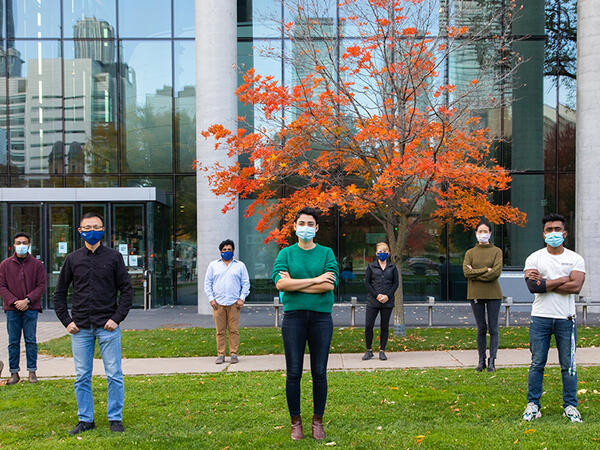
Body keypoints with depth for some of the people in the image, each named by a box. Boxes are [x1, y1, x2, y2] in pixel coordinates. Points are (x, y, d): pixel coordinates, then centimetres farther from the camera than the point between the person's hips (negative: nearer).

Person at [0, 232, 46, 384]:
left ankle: (32, 371, 8)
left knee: (30, 341, 2)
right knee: (13, 342, 4)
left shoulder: (37, 264, 3)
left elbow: (41, 285, 0)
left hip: (31, 309, -1)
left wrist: (27, 300, -11)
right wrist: (14, 301, -10)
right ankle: (14, 373, 10)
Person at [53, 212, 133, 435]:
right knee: (82, 377, 7)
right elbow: (59, 293, 13)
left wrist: (117, 318, -7)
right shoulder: (72, 259, 8)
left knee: (114, 375, 1)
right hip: (80, 328, 2)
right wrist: (66, 320, 3)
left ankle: (115, 418, 13)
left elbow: (127, 290, 2)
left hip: (107, 327, -2)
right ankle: (85, 420, 19)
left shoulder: (114, 257, 2)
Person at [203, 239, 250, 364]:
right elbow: (207, 283, 12)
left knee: (234, 330, -3)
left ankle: (233, 353, 4)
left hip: (234, 303, -1)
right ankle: (220, 354, 6)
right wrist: (211, 299, 1)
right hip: (218, 303, 1)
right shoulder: (213, 265, 13)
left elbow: (246, 283, 10)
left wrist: (242, 298, -1)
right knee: (220, 331, 1)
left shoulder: (240, 265, 11)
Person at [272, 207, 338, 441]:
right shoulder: (286, 253, 6)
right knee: (293, 373, 3)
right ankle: (295, 422, 17)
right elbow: (280, 283, -10)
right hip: (293, 316, 0)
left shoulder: (326, 253, 6)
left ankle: (318, 421, 19)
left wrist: (295, 284, -9)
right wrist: (315, 280, -11)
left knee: (319, 372, 5)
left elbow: (329, 285, -9)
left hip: (321, 316, 0)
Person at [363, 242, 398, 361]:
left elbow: (396, 283, 5)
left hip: (387, 302, 1)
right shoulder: (371, 267, 5)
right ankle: (369, 350, 7)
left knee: (385, 326, 4)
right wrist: (376, 295, -11)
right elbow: (367, 282, 0)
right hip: (372, 301, -1)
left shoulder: (392, 268, 8)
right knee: (368, 325, -6)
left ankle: (382, 351, 13)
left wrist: (388, 295, -10)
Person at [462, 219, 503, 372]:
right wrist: (485, 270, -12)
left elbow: (496, 272, -10)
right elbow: (466, 272, -6)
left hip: (493, 294, -1)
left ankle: (492, 361, 5)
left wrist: (475, 273, -9)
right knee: (481, 328, 6)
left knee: (493, 328, 1)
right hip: (476, 295, 1)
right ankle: (481, 360, 12)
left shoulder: (497, 251, 4)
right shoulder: (470, 252, 9)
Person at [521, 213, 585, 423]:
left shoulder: (575, 259, 5)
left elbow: (575, 287, -12)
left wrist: (545, 284, -11)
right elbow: (532, 286, -13)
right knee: (537, 364, 4)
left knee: (568, 365, 5)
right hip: (540, 318, 0)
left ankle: (570, 405, 17)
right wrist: (563, 279, -11)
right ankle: (533, 404, 14)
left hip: (566, 319, 0)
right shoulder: (534, 258, 3)